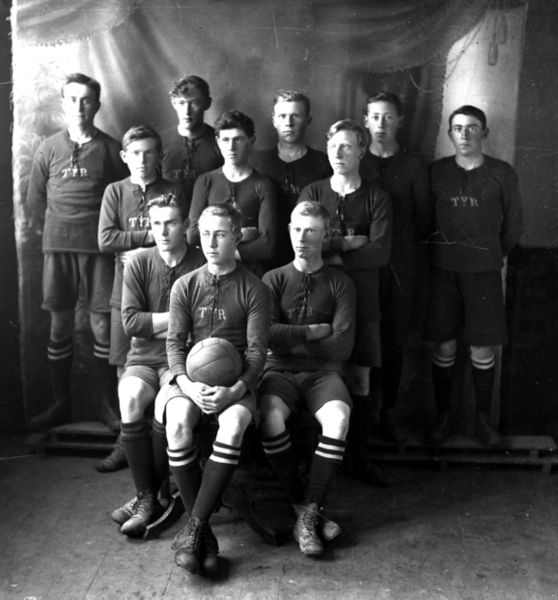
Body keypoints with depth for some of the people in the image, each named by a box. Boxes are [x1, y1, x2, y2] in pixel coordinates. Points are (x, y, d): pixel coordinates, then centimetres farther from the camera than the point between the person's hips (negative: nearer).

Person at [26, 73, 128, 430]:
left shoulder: (111, 149, 3)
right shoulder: (49, 149, 8)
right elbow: (35, 198, 14)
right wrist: (46, 232, 13)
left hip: (99, 248, -2)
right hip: (58, 248, 2)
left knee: (103, 325, 0)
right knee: (60, 326, 6)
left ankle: (108, 403, 11)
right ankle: (60, 403, 16)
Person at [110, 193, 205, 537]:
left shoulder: (203, 265, -2)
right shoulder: (139, 264, 4)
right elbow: (131, 321, -4)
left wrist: (155, 324, -10)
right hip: (143, 357, 2)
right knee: (131, 397, -29)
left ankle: (148, 496, -10)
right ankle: (147, 497, -15)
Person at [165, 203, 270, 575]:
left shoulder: (254, 289, 3)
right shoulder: (185, 286, 9)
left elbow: (257, 350, -3)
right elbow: (175, 343, 4)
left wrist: (234, 390, -20)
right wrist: (188, 384, -15)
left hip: (235, 382, -1)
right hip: (191, 379, 2)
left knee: (233, 426, -34)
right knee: (177, 426, -30)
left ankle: (193, 527, -21)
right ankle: (204, 531, -17)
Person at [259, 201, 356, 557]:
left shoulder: (340, 284, 6)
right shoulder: (274, 280, 9)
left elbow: (342, 347, -5)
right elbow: (268, 335, -6)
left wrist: (291, 340, -3)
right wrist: (315, 332, -6)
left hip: (323, 372, 0)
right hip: (280, 371, 1)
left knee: (338, 418, -32)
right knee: (270, 416, -32)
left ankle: (310, 513, -20)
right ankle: (302, 506, -13)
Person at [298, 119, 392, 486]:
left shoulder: (377, 198, 5)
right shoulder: (312, 193, 8)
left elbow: (381, 253, -8)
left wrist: (333, 255, -10)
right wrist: (351, 243, -9)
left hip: (361, 300, 0)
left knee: (360, 379, 4)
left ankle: (361, 458, 16)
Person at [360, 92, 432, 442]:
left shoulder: (414, 168, 9)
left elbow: (424, 220, 8)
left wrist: (401, 243, -1)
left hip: (400, 265, 0)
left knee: (395, 342, 3)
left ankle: (388, 412, 15)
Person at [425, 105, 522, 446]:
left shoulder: (503, 174, 0)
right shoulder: (437, 171, 3)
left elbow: (513, 224, 9)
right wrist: (441, 247, 9)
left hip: (484, 271, 0)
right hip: (443, 270, 1)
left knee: (483, 350, 4)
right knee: (444, 347, 5)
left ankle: (484, 418, 19)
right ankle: (443, 416, 19)